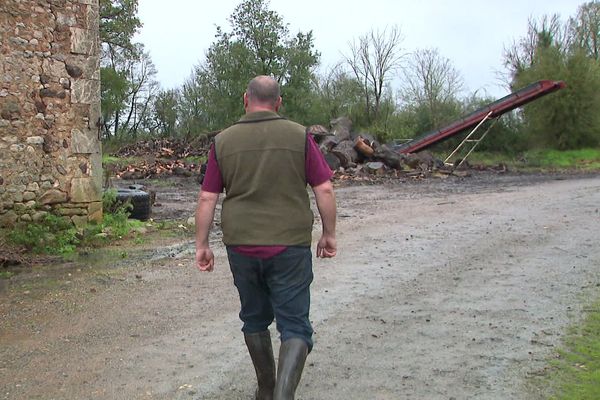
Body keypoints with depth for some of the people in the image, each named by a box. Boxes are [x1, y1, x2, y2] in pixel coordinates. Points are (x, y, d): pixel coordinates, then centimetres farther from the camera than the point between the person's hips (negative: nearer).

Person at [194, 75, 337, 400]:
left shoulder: (223, 141, 1)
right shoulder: (300, 136, -2)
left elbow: (207, 198, 1)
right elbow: (324, 189, -4)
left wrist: (201, 245, 9)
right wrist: (329, 234, 8)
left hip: (241, 246, 2)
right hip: (290, 246, -2)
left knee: (255, 319, 20)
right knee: (294, 326, 4)